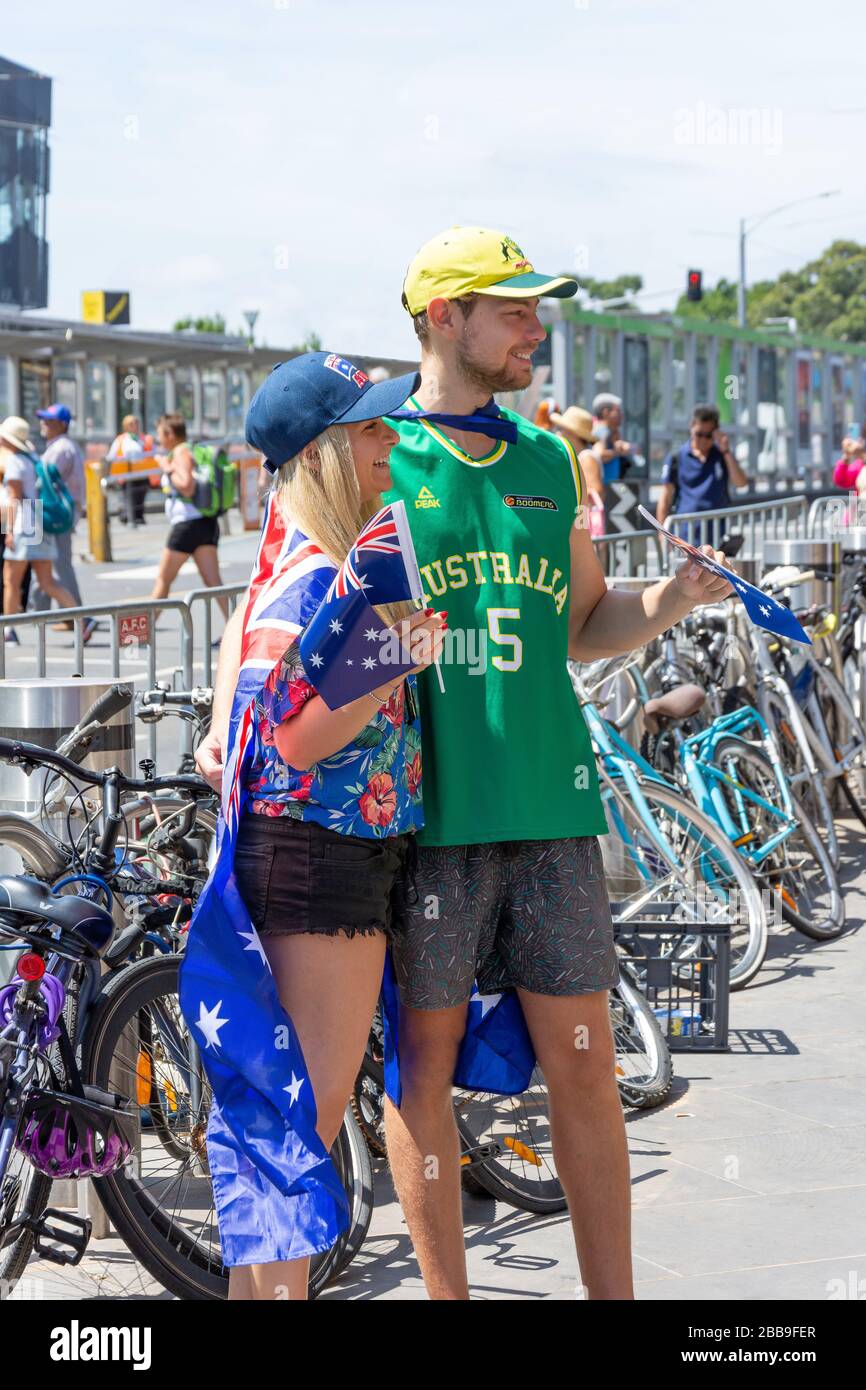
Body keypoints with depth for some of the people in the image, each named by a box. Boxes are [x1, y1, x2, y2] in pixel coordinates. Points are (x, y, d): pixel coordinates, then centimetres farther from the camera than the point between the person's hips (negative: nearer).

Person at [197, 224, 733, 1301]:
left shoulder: (551, 463, 14)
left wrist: (664, 603, 1)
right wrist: (225, 728, -11)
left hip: (550, 804, 4)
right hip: (421, 807, -3)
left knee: (581, 1059, 4)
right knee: (423, 1058, 3)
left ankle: (612, 1295, 14)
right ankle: (446, 1294, 15)